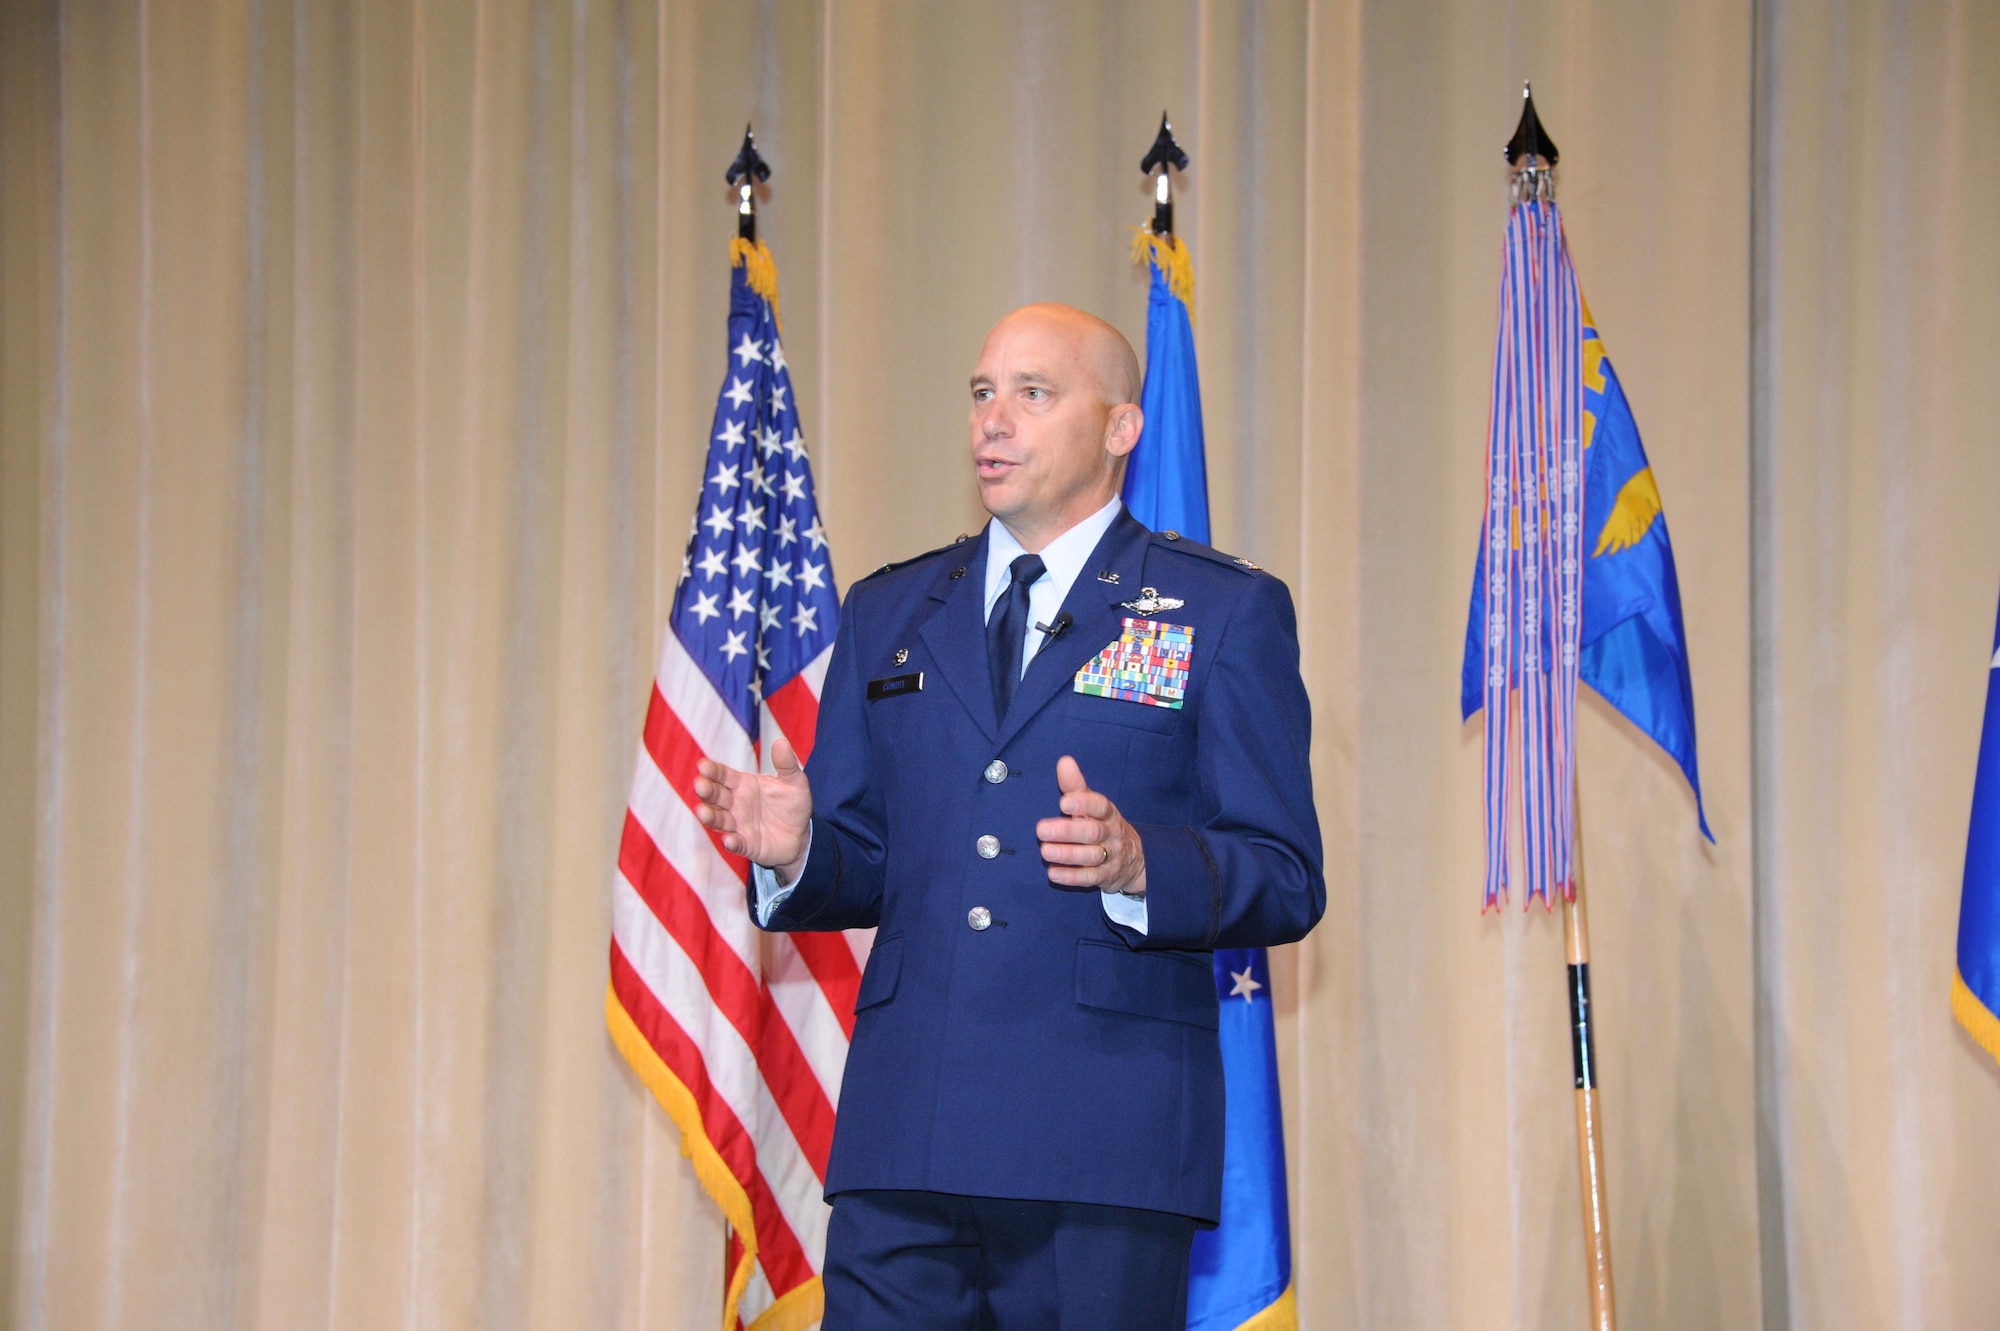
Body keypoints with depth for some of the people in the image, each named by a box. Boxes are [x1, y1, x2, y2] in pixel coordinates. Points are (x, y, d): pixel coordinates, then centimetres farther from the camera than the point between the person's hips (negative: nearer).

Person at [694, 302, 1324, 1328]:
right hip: (907, 1131, 3)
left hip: (1109, 1137, -3)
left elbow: (1285, 880, 0)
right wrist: (793, 852, -5)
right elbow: (860, 866, 18)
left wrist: (1139, 865, -20)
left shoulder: (1225, 611, 6)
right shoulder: (888, 612, 18)